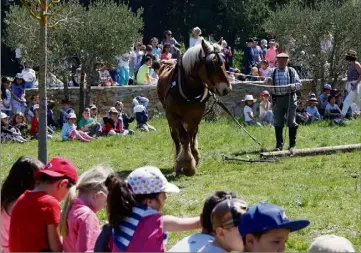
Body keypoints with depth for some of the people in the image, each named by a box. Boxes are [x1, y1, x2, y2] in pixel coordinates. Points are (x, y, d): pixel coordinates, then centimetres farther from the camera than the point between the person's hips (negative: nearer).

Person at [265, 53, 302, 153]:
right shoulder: (272, 72, 11)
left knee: (291, 122, -4)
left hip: (290, 99, -1)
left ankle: (292, 145, 1)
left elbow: (299, 84, 3)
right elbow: (266, 83, 2)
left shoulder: (291, 71, 8)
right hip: (277, 99, 2)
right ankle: (279, 145, 10)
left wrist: (291, 86, -19)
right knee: (278, 123, 3)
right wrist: (268, 81, -22)